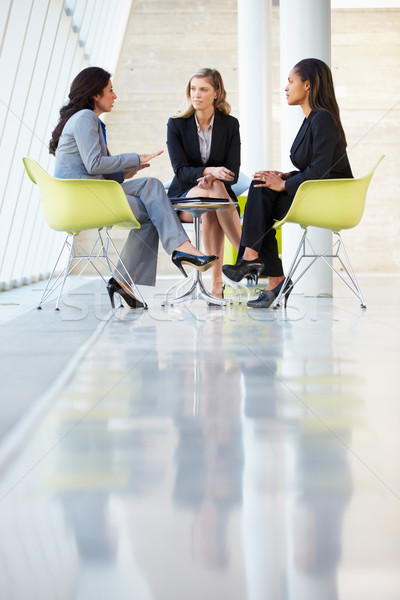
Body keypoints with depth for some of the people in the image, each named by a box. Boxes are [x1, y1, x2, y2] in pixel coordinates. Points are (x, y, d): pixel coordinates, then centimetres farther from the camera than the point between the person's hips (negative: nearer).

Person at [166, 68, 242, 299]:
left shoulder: (230, 125, 4)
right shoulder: (176, 124, 1)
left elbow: (233, 173, -2)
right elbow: (181, 170, -8)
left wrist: (212, 178, -25)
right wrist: (209, 171, -28)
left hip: (220, 193, 0)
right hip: (183, 197, 0)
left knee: (210, 213, -38)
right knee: (212, 190, -36)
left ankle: (217, 280, -39)